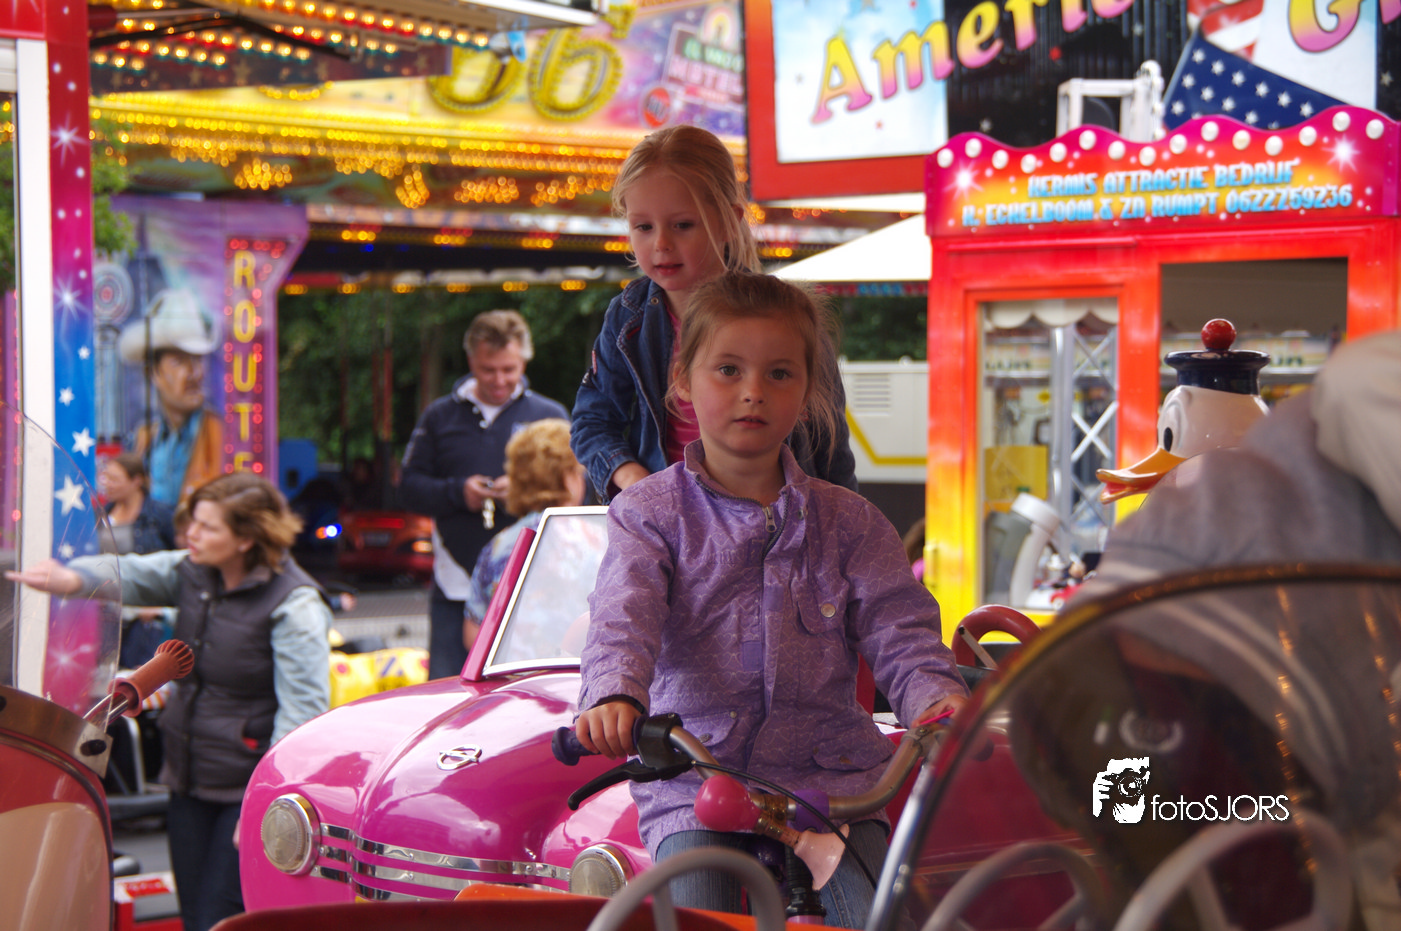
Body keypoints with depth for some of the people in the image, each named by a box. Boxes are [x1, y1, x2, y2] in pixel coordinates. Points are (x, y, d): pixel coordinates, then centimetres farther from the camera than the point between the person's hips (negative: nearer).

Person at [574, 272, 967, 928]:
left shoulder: (848, 522, 11)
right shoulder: (649, 512, 5)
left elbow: (899, 633, 5)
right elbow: (624, 616, -12)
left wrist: (937, 699, -18)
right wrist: (614, 695, -34)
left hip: (829, 776, 1)